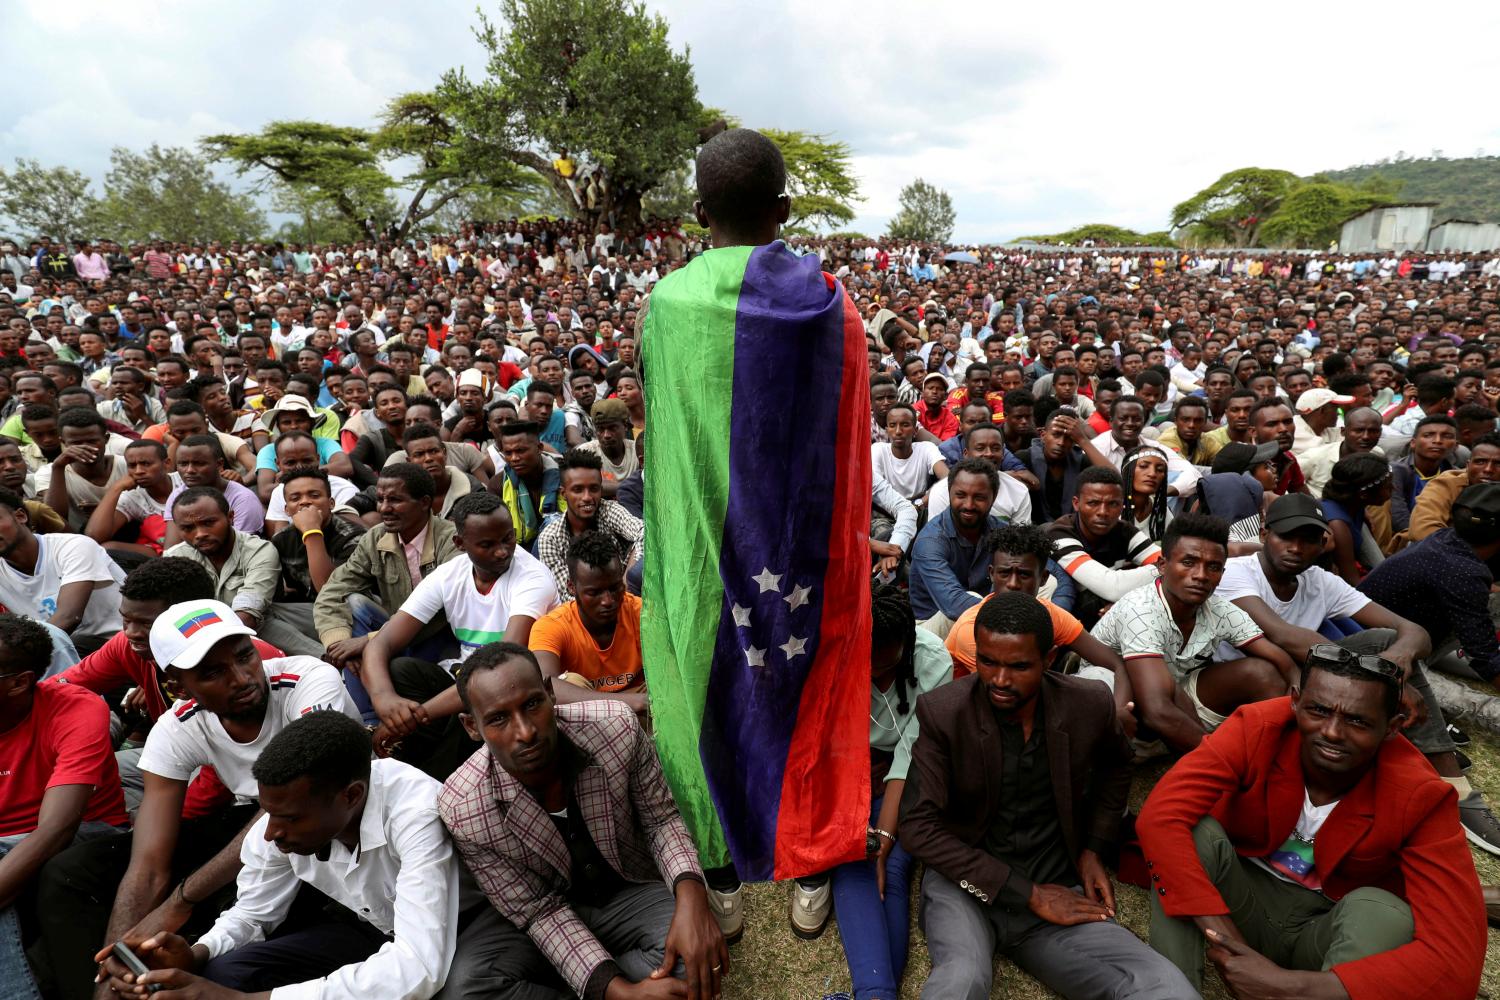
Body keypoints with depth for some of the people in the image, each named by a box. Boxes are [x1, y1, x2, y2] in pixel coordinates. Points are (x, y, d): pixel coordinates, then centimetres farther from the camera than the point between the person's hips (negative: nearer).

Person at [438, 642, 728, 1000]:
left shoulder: (617, 727, -25)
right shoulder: (462, 809, -26)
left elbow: (661, 819, -9)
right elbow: (540, 913, -16)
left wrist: (691, 895, -30)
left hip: (629, 890, 1)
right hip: (545, 909, -1)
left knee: (695, 958, -28)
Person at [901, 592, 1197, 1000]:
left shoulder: (1089, 704, -5)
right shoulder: (941, 712, -15)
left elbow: (1117, 766, 19)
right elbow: (919, 828, -14)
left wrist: (1093, 848, 8)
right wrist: (1029, 895, -14)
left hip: (1055, 887, 4)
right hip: (967, 883, -3)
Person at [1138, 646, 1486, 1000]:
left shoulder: (1419, 796, -22)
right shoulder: (1257, 729, -23)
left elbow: (1457, 955, -31)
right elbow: (1159, 817, -34)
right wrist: (1225, 937, -42)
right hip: (1242, 900, 0)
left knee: (1384, 911, -32)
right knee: (1196, 832, -30)